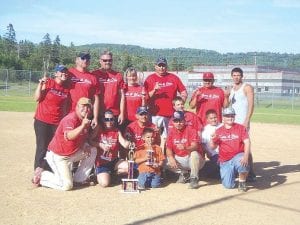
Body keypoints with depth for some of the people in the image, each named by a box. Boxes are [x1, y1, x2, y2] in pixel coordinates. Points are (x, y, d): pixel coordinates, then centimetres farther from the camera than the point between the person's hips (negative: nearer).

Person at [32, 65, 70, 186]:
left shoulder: (67, 88, 6)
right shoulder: (48, 82, -5)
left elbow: (64, 106, 12)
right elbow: (37, 98, -9)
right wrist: (40, 84, -19)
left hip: (58, 123, 4)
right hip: (42, 121, -4)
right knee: (42, 147, -3)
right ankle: (38, 171, 4)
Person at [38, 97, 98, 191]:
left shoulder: (86, 120, 2)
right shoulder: (70, 119, -23)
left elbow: (83, 137, 15)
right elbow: (68, 136, -43)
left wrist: (85, 146, -6)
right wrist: (83, 126, -51)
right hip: (57, 156, -8)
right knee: (66, 185, -14)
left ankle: (79, 179, 12)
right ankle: (43, 176, 7)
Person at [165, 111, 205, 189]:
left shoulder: (191, 130, -15)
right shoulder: (172, 132, -1)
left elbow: (194, 147, -30)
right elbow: (169, 149, -5)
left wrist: (185, 148, -51)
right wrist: (171, 158, -26)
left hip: (192, 159, -5)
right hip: (179, 159, 5)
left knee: (194, 154, -36)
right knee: (166, 162, -16)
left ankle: (194, 179, -21)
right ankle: (183, 173, 9)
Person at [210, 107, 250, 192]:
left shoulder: (241, 128, 2)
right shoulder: (219, 131, 7)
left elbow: (247, 142, -8)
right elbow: (213, 147, 6)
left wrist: (246, 156, -24)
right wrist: (212, 140, -18)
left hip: (238, 156, -2)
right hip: (225, 161, 2)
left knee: (242, 162, -39)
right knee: (228, 185, -11)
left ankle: (242, 182, -8)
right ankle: (233, 174, 27)